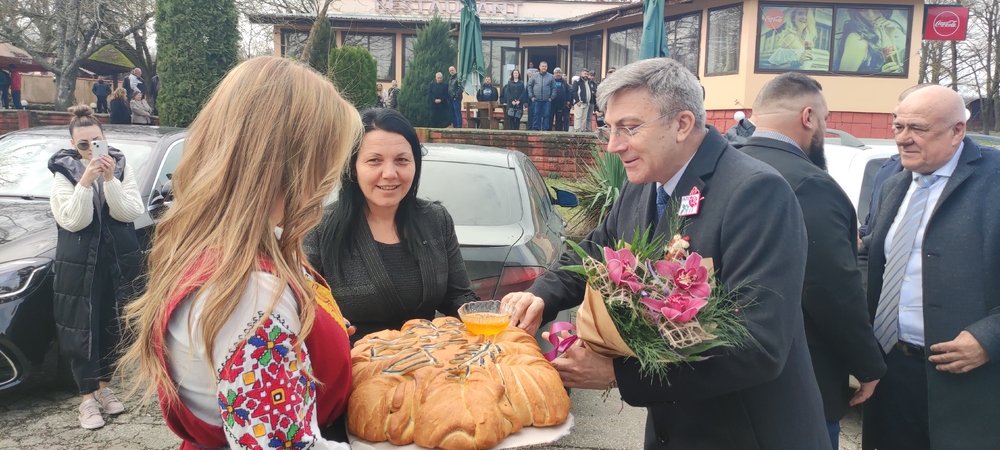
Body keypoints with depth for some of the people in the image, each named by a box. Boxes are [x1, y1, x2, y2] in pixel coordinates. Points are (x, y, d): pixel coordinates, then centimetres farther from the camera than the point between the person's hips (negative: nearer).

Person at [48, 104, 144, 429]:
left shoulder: (120, 165, -2)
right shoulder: (64, 172, -7)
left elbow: (131, 213, -11)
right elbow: (72, 221, -16)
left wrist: (110, 179, -22)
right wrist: (86, 182, -26)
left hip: (119, 259, 2)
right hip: (79, 263, -2)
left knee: (111, 326, 12)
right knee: (82, 329, 2)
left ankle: (104, 387, 29)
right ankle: (87, 398, 14)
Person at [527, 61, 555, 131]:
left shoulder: (551, 77, 5)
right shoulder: (534, 76, 6)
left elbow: (554, 88, 5)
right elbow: (529, 86, 7)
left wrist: (551, 97, -3)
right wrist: (531, 96, -1)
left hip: (547, 101, 0)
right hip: (536, 100, 0)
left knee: (546, 115, 1)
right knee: (536, 115, 2)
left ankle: (545, 129, 6)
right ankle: (535, 129, 8)